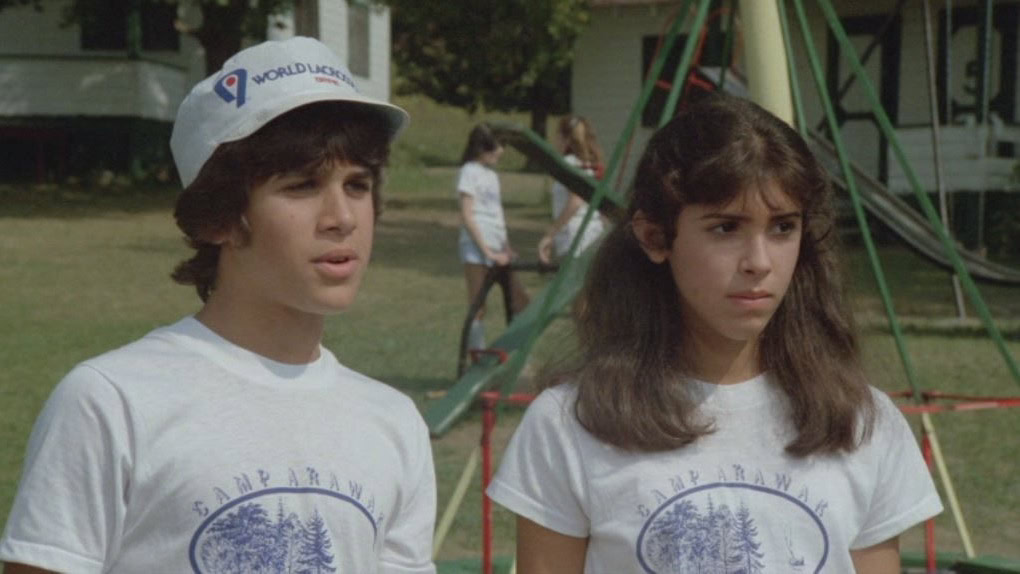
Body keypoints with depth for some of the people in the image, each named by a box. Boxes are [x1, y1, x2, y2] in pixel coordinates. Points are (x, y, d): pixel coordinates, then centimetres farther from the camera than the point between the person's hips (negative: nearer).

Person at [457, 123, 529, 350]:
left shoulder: (491, 174, 16)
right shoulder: (470, 172, -8)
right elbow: (467, 217, -14)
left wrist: (506, 248, 9)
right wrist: (488, 251, -17)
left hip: (496, 248, 8)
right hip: (476, 248, -8)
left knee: (520, 301, 7)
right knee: (478, 308, -5)